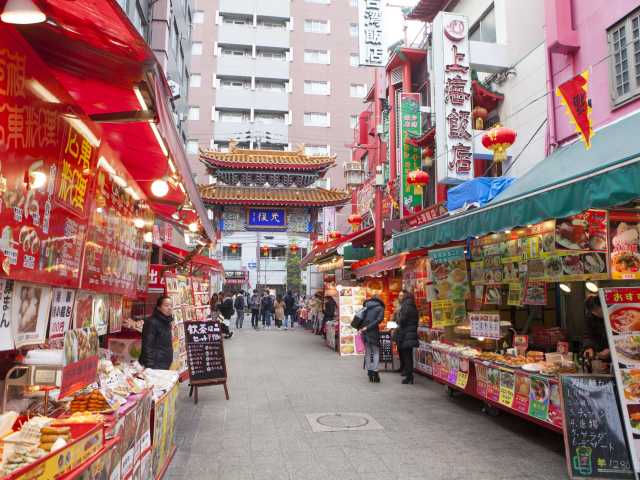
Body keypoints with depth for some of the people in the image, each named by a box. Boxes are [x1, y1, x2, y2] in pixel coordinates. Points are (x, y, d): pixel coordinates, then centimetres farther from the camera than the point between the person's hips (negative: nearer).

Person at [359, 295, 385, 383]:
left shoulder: (366, 306, 10)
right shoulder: (380, 308, 2)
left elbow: (360, 318, 3)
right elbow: (379, 320, -12)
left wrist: (361, 328, 2)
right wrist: (368, 327, -13)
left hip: (365, 332, 3)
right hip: (374, 332, -3)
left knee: (367, 353, 13)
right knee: (376, 352, 6)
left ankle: (369, 373, 17)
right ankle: (375, 371, -5)